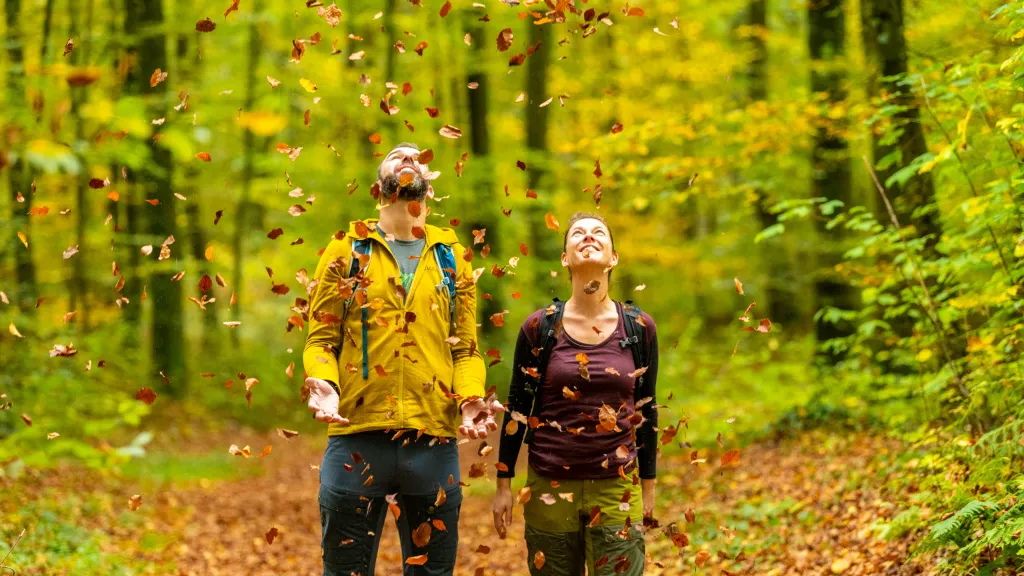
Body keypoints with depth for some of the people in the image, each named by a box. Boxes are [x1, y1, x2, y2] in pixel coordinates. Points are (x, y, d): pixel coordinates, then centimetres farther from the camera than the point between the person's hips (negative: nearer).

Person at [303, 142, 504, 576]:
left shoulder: (451, 257, 14)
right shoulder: (347, 250, 9)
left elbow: (465, 346, 10)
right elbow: (321, 339, 4)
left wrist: (471, 398, -8)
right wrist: (323, 383, -16)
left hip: (435, 442, 2)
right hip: (357, 440, -2)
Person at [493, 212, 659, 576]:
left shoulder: (639, 328, 1)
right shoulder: (540, 327, -2)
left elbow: (646, 410, 9)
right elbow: (517, 409, 4)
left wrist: (649, 487, 11)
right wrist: (503, 485, 4)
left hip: (617, 488, 0)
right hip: (550, 487, 0)